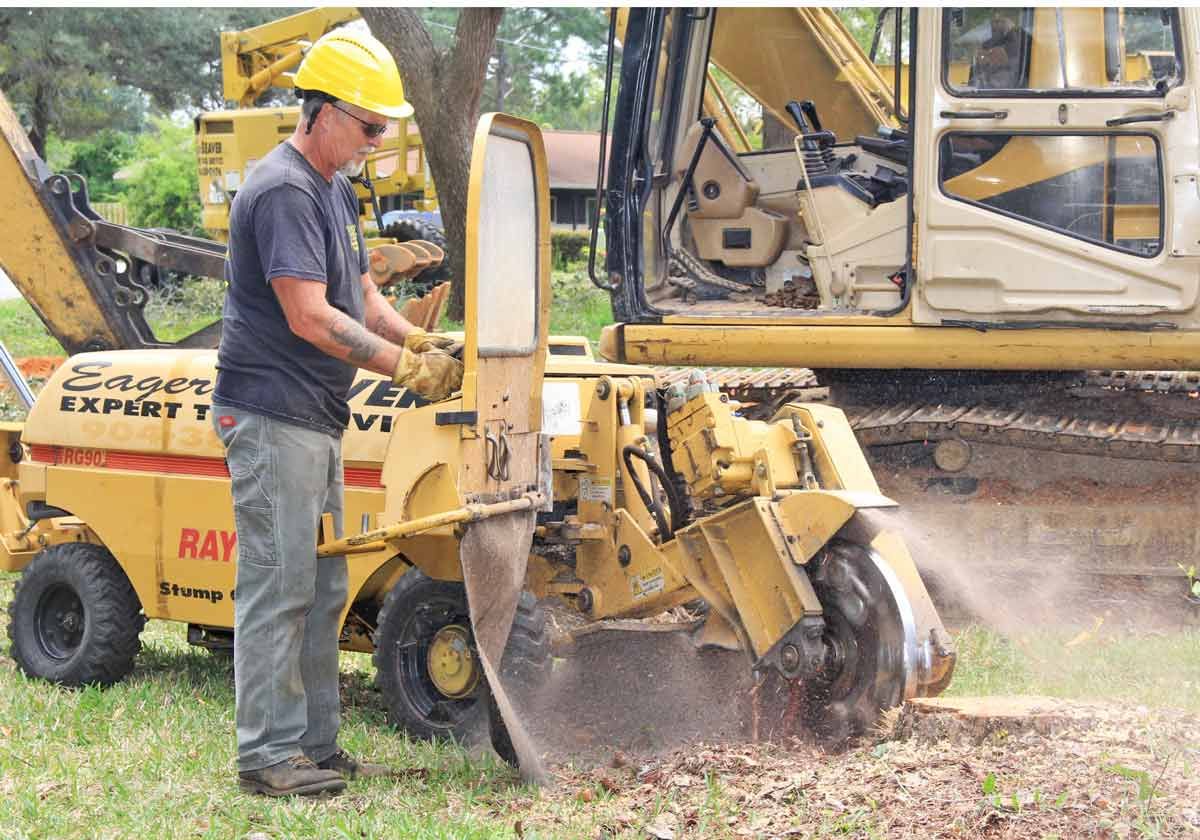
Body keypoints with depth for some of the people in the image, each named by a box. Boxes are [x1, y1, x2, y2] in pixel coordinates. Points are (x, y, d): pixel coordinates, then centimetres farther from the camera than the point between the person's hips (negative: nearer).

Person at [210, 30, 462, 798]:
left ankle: (317, 745, 20)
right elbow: (310, 317, -23)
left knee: (322, 591, 13)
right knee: (279, 586, -7)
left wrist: (419, 340, 1)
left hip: (317, 419, 11)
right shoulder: (283, 192, -17)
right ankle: (267, 755, -2)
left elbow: (362, 295, 20)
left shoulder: (337, 190, 16)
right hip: (273, 413, -11)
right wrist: (406, 368, -20)